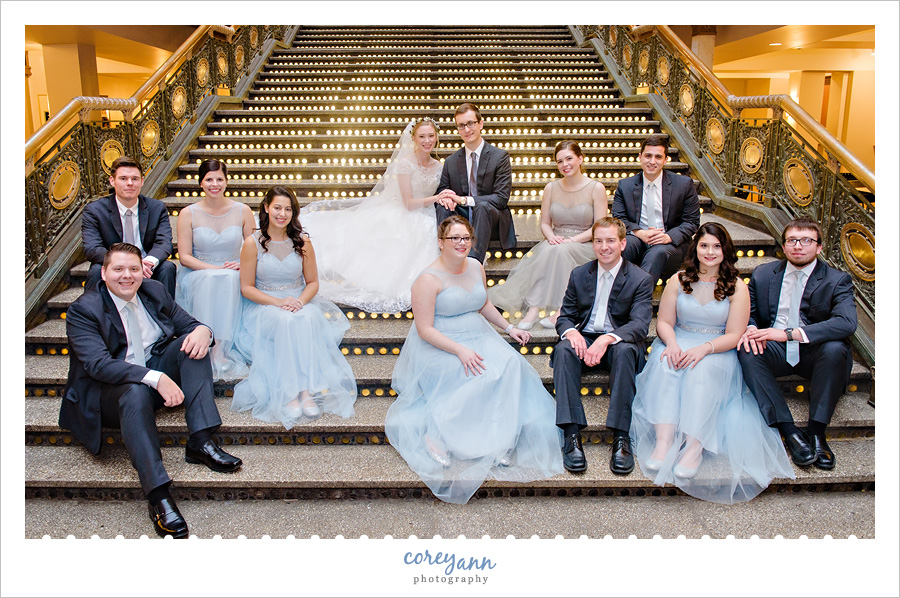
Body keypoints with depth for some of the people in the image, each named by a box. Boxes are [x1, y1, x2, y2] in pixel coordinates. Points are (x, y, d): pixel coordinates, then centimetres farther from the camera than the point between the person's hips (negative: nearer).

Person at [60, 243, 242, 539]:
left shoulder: (154, 291, 5)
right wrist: (155, 378, -39)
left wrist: (202, 330, -21)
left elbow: (188, 324, 8)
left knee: (192, 342, -18)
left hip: (157, 372, 6)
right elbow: (98, 363, -26)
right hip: (107, 392, -5)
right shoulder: (83, 310, -13)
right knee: (136, 391, -39)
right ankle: (159, 497, -45)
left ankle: (201, 442, -26)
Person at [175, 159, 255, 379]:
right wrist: (215, 268, -17)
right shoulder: (188, 214, 0)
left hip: (233, 275, 1)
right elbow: (184, 257, -2)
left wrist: (242, 264, -15)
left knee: (230, 280, -35)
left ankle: (221, 350, -32)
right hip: (197, 273, -1)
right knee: (209, 280, -35)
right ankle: (208, 345, -32)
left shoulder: (242, 211, 3)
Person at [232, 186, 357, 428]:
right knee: (286, 321, -36)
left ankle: (307, 391, -37)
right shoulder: (253, 242, -3)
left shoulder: (302, 242, 3)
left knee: (307, 319, -34)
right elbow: (247, 287, -3)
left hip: (300, 302, 2)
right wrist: (278, 302, -19)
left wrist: (300, 301, -15)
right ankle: (290, 395, -35)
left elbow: (312, 282, 7)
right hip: (264, 306, -2)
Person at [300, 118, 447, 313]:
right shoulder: (405, 163, -13)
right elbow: (408, 203, -15)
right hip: (402, 218, -6)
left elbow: (439, 196, 13)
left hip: (424, 222, 6)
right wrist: (435, 198, -22)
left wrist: (447, 198, -10)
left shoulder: (437, 166, 5)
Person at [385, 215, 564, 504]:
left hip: (479, 337, 6)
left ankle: (498, 438, -21)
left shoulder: (476, 267, 9)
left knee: (510, 363, -23)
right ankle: (437, 436, -20)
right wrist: (460, 350, -26)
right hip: (440, 347, -6)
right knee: (479, 375, -31)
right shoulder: (429, 279, -13)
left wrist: (508, 327, 12)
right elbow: (425, 329, -17)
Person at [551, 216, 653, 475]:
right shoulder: (579, 274, 8)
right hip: (583, 339, 2)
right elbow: (565, 316, 9)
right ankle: (571, 434, -35)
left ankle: (621, 436, -35)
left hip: (618, 342, -2)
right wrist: (571, 331, -18)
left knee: (625, 350, -37)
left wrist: (607, 339, -33)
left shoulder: (640, 279, -2)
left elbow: (640, 325, -14)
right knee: (563, 350, -31)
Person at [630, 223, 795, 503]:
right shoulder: (679, 280, 5)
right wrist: (671, 343, -18)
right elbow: (664, 322, 5)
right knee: (664, 362, -33)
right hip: (678, 342, 2)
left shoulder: (737, 287, 0)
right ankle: (663, 441, -40)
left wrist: (704, 348, -23)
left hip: (717, 351, -1)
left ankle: (694, 447, -38)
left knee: (701, 368, -36)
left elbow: (734, 335, -5)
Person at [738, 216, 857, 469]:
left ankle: (816, 432, -21)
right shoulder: (762, 274, 7)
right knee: (747, 351, -29)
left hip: (814, 353, -1)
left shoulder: (837, 280, -3)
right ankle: (789, 431, -28)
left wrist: (790, 333, -30)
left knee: (835, 348, -34)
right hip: (774, 351, 2)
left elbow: (847, 322, -20)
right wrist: (750, 328, -18)